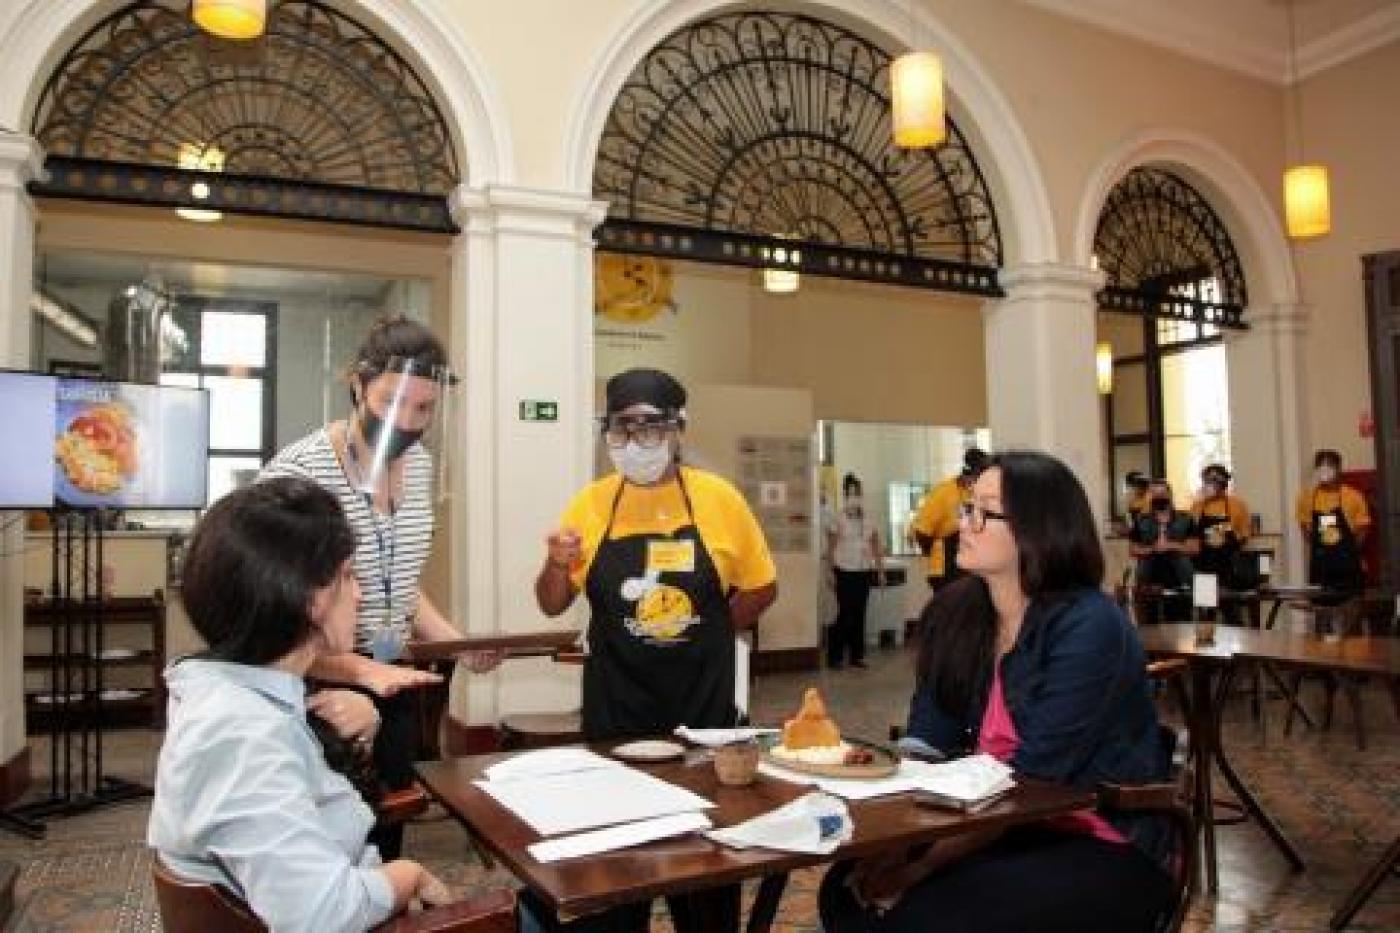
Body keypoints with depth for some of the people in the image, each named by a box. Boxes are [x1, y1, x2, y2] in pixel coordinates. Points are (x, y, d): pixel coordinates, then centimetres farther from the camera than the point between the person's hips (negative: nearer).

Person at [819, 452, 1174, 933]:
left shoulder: (1088, 628, -19)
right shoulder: (954, 612, 1)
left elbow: (1034, 774, -23)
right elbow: (926, 745, -1)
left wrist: (923, 861, -26)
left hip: (1104, 850, -5)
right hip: (1004, 826, 6)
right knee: (846, 890, -13)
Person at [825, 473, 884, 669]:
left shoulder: (868, 520, 10)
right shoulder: (838, 519, -2)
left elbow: (876, 547, 12)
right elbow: (831, 547, -4)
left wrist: (880, 570, 8)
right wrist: (830, 571, -9)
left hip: (864, 571, 4)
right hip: (845, 571, -4)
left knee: (859, 613, 6)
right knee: (846, 613, -7)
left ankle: (857, 655, 15)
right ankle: (834, 655, 4)